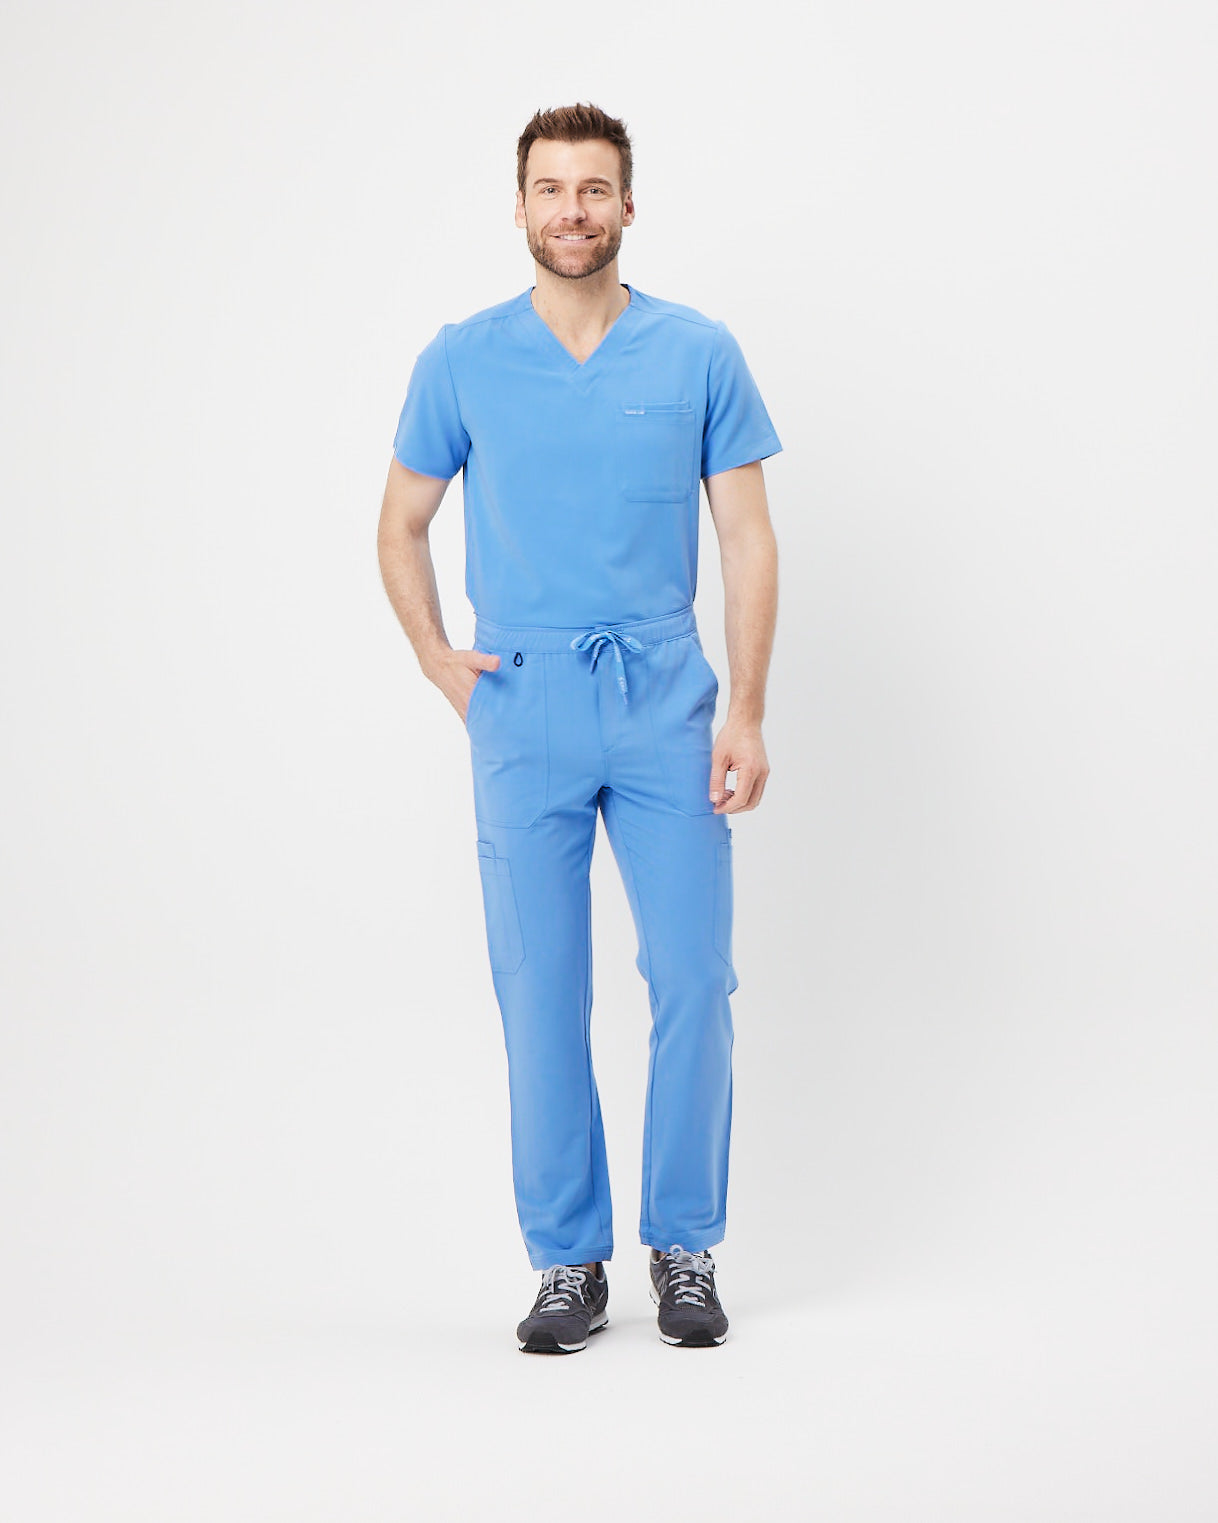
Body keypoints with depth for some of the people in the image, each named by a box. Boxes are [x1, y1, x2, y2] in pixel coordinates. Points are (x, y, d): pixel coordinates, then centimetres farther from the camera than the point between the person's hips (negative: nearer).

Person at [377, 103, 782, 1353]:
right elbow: (401, 523, 14)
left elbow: (747, 539, 2)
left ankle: (684, 1247, 14)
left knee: (692, 980, -1)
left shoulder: (699, 354, 2)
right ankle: (567, 1258, 14)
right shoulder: (462, 361, 4)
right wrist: (439, 665, 3)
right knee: (540, 994, 2)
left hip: (667, 705, 0)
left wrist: (747, 712, -6)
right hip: (524, 712, 0)